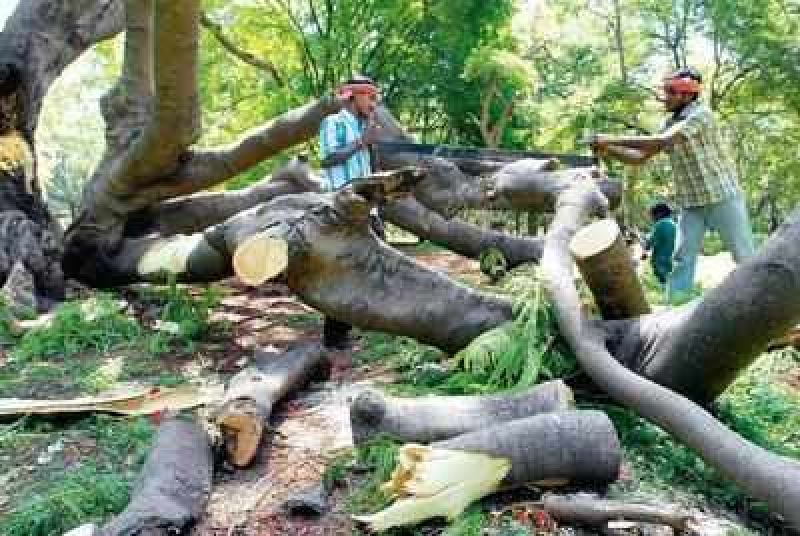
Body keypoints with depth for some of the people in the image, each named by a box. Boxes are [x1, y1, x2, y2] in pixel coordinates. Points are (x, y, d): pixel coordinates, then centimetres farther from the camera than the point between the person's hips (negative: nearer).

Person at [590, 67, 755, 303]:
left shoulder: (700, 114, -16)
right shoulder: (671, 123, 6)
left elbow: (660, 142, -28)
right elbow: (640, 156, 7)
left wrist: (612, 139, -27)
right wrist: (608, 150, -9)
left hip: (722, 198, -6)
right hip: (691, 204, 6)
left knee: (745, 258, 2)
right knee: (681, 260, 0)